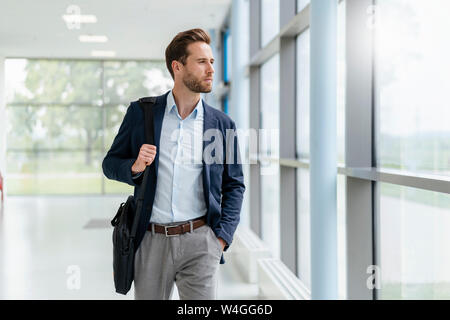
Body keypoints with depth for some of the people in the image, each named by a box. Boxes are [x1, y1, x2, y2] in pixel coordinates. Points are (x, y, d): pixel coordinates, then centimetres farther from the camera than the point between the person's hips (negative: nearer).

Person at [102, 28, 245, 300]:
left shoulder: (222, 124, 5)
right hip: (152, 241, 0)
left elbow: (235, 185, 10)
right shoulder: (141, 113, 3)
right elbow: (110, 164, 10)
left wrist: (223, 236, -1)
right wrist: (134, 167, -12)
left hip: (199, 240, 0)